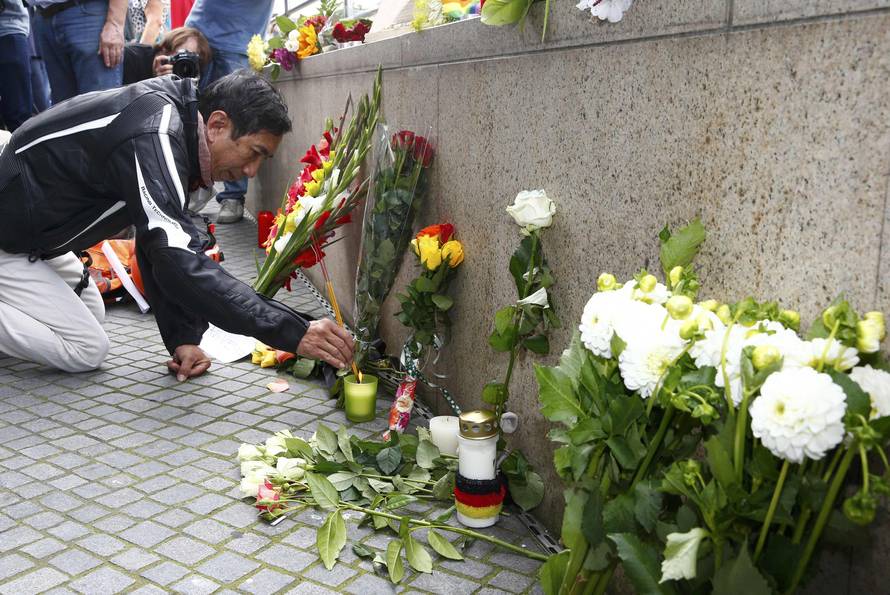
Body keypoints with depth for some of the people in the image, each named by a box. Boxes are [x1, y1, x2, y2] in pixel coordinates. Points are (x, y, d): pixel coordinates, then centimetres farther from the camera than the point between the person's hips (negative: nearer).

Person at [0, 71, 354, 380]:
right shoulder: (153, 138, -32)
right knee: (86, 350, -10)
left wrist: (182, 338, -7)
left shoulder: (174, 116, -2)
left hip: (31, 229, 9)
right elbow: (179, 263, -42)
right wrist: (293, 333, -44)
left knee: (91, 314, 21)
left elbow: (162, 246, 1)